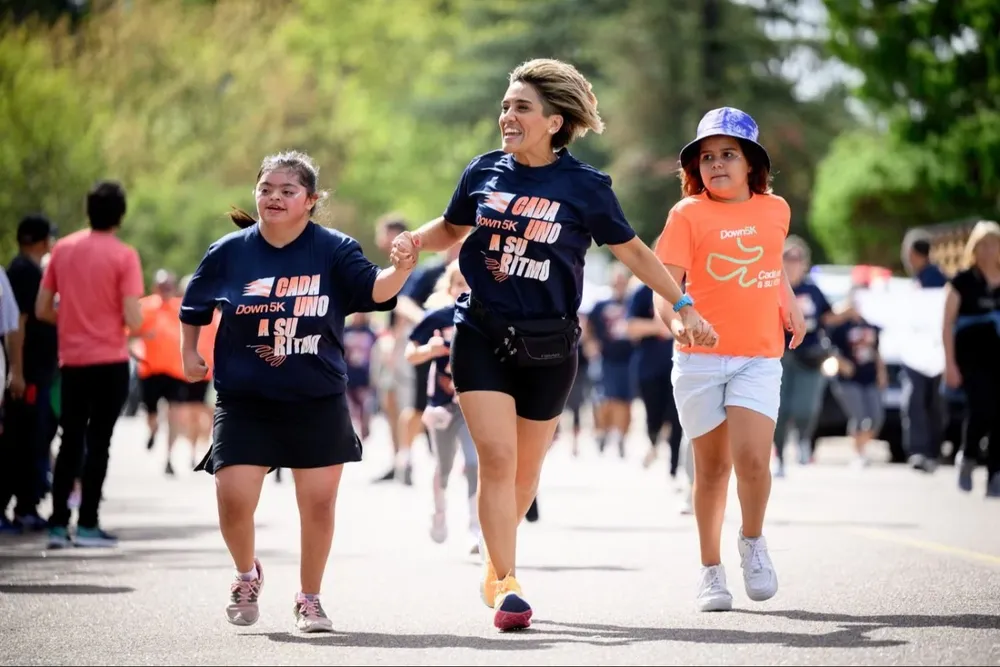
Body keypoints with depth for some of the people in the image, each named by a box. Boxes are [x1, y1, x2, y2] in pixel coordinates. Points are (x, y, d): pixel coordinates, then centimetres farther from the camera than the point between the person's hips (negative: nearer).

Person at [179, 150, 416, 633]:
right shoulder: (228, 253, -1)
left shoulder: (333, 250, -5)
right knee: (233, 502, -10)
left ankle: (309, 599, 24)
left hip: (318, 402, 0)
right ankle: (247, 574, 21)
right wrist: (189, 352, 10)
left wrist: (400, 268, -38)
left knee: (318, 504, 4)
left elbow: (374, 290, -20)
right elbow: (195, 305, 16)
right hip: (244, 400, 0)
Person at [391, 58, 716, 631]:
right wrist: (416, 240, -2)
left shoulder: (584, 186, -5)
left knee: (526, 468, 10)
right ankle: (505, 583, -9)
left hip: (548, 346, 0)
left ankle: (496, 558, 34)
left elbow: (631, 249, 6)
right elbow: (451, 230, 19)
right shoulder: (483, 172, 2)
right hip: (482, 336, 1)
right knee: (496, 457, -12)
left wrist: (684, 306, 5)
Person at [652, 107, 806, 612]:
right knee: (712, 466, 5)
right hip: (699, 358, -1)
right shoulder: (688, 215, -4)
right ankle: (710, 571, 20)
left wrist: (789, 302, 18)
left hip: (759, 357, 1)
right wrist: (676, 313, -32)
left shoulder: (775, 210, 8)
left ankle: (752, 543, 11)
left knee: (753, 457, -16)